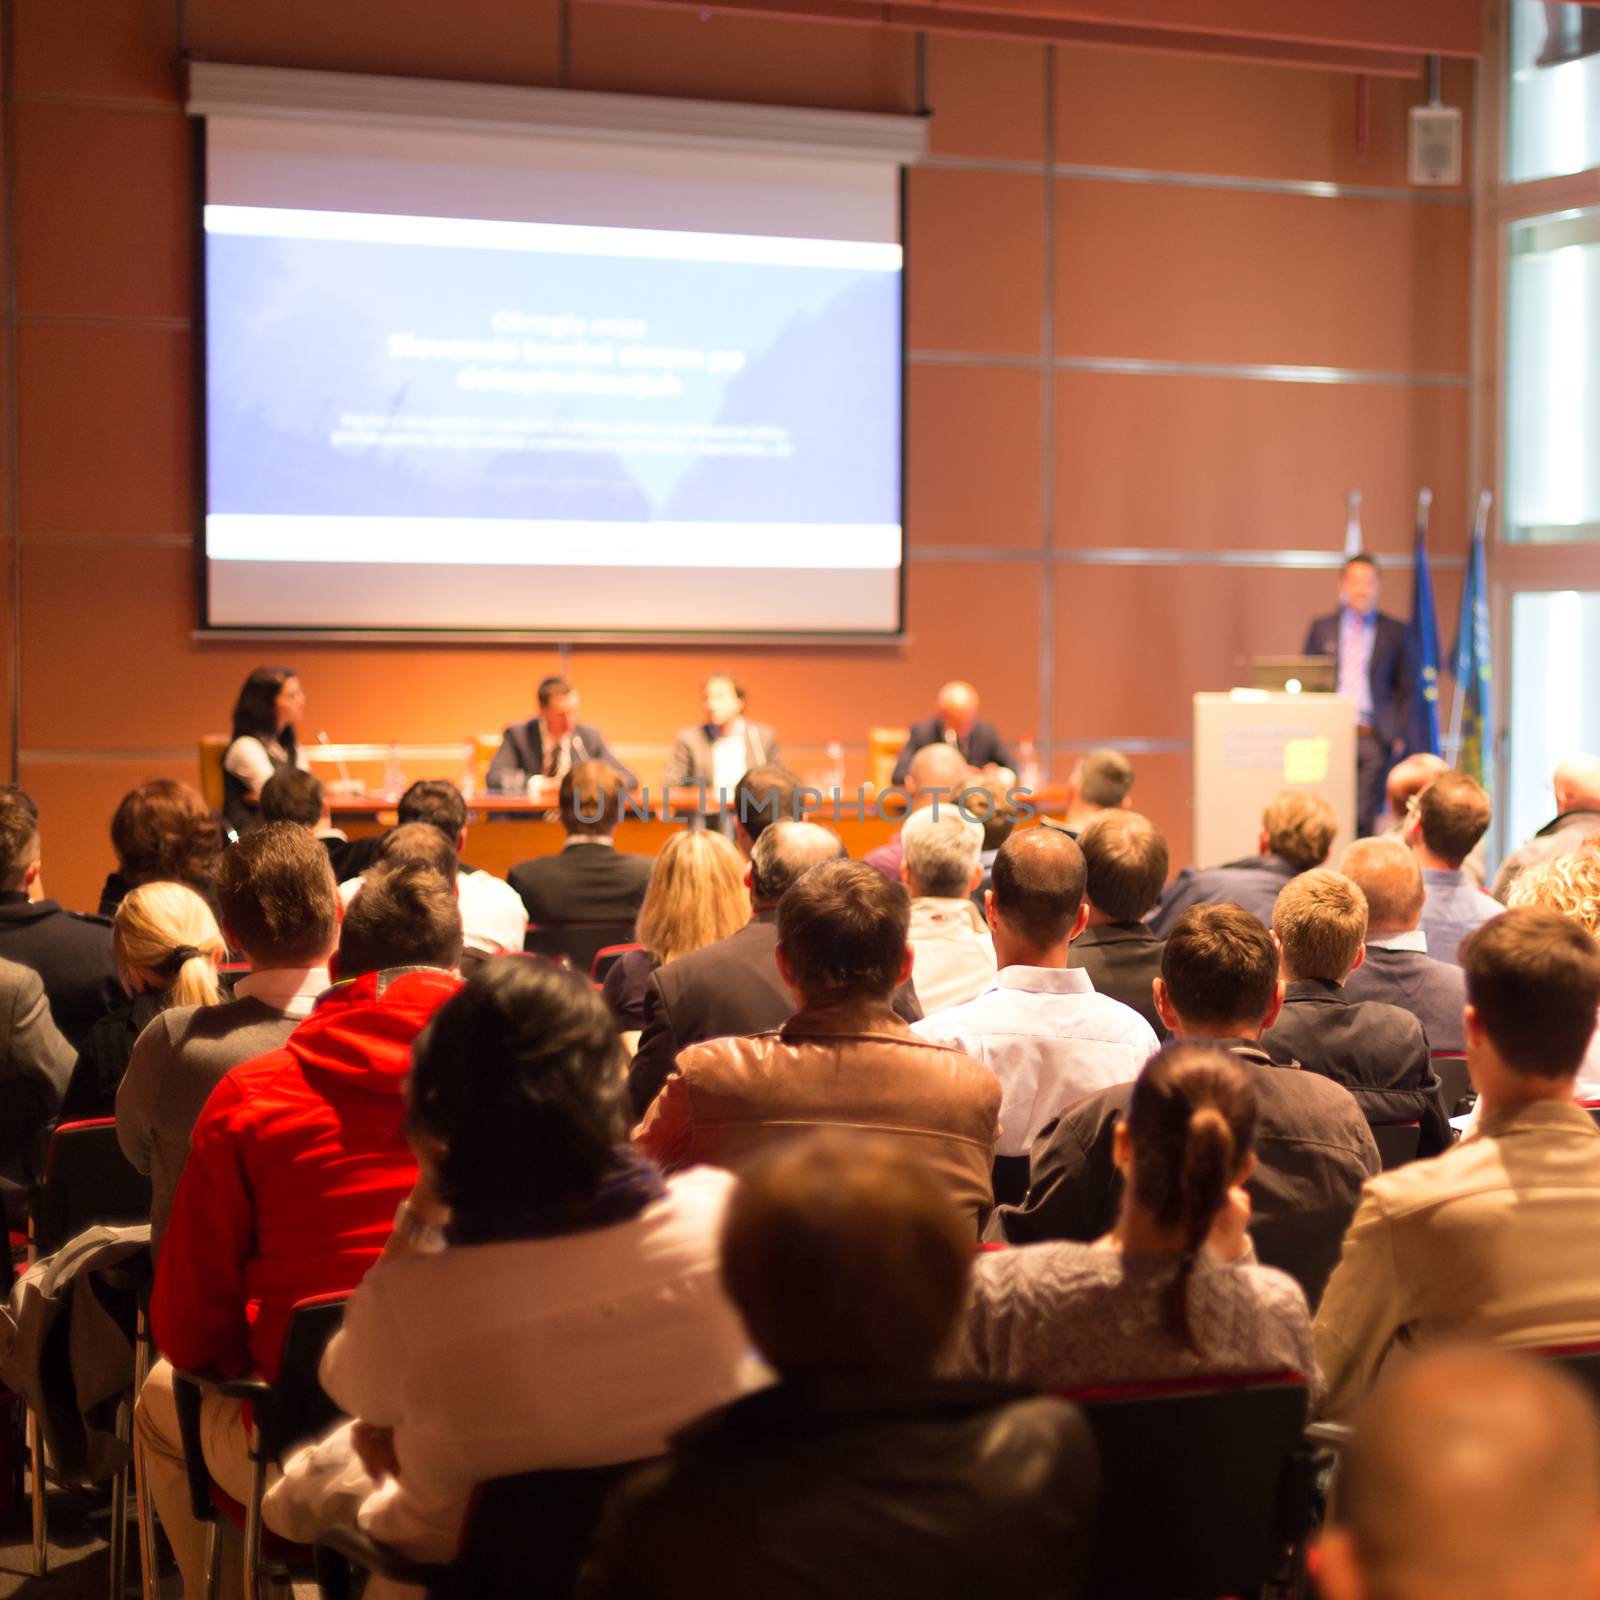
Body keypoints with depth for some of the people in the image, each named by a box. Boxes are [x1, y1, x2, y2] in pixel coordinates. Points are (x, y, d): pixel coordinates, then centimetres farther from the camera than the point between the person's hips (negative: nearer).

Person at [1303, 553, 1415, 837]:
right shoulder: (1321, 629, 12)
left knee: (1363, 821, -6)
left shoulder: (1396, 632, 9)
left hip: (1374, 739, -1)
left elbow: (1408, 690, 10)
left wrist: (1398, 736, 0)